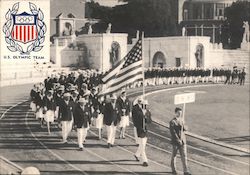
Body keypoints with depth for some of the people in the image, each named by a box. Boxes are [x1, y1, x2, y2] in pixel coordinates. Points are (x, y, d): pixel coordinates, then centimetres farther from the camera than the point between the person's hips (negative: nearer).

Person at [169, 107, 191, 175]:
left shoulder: (181, 120, 8)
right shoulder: (172, 122, -12)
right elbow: (173, 132, -16)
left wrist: (183, 127, -9)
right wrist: (178, 140, -19)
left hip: (182, 140, 5)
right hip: (175, 141, -5)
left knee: (184, 155, 0)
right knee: (174, 155, 9)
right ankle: (174, 169, 25)